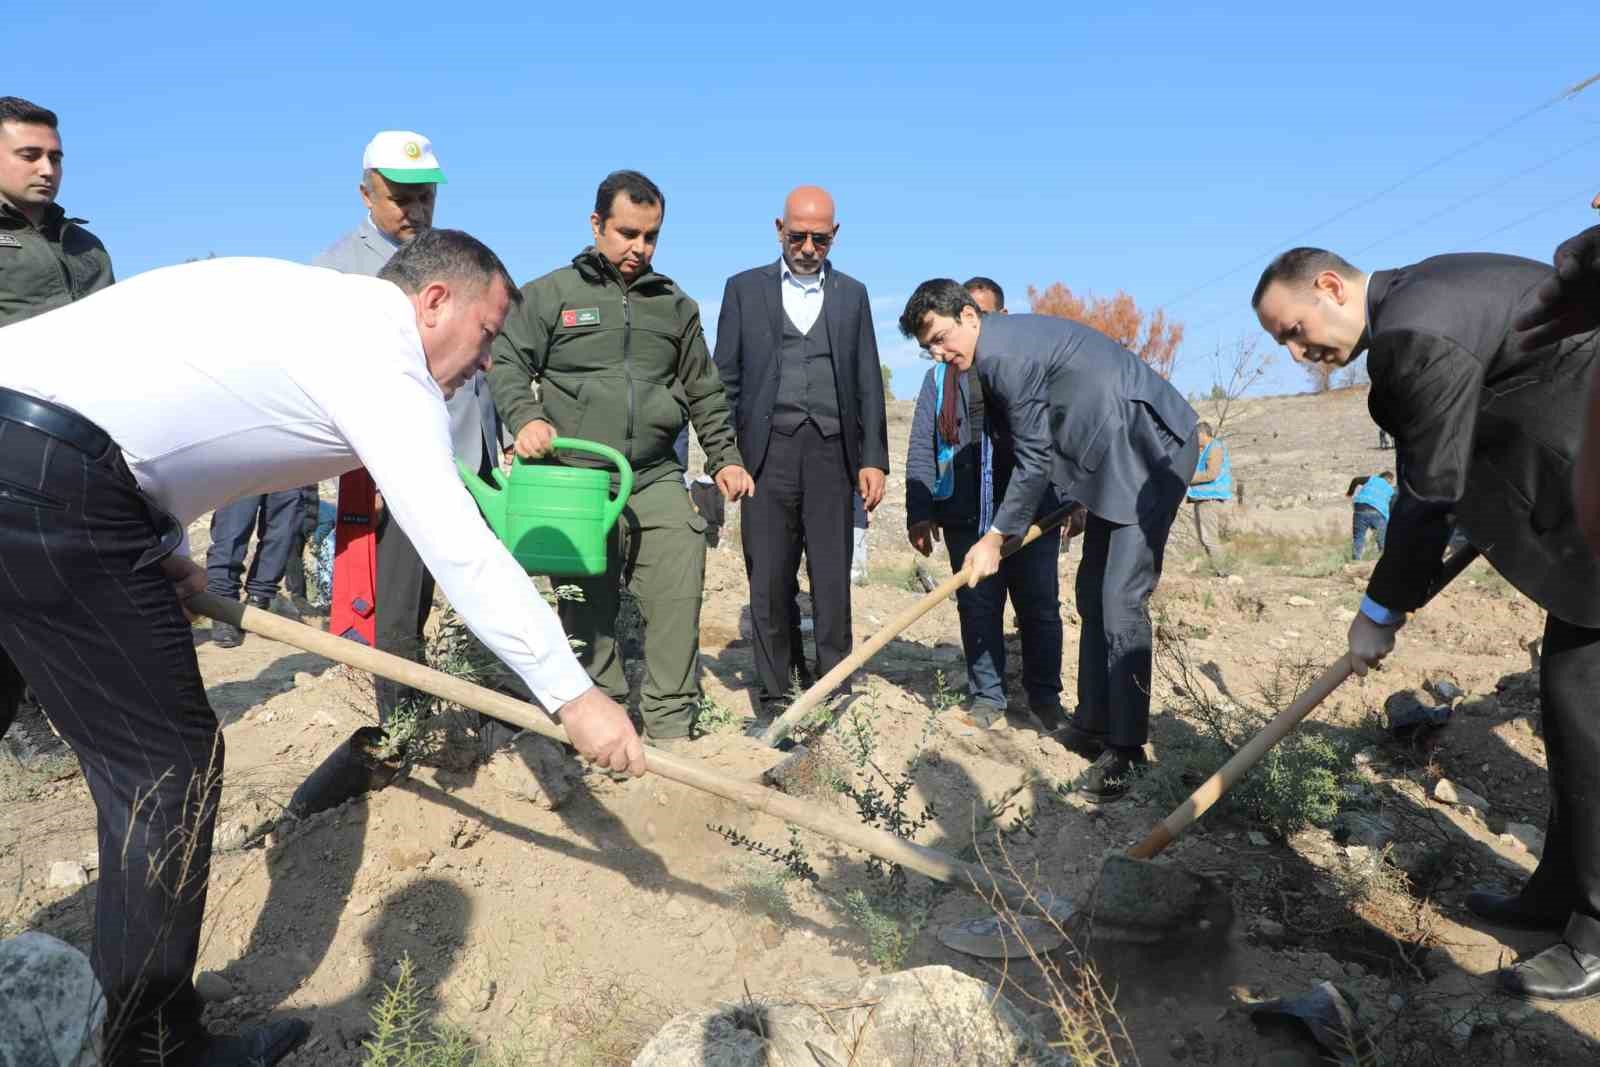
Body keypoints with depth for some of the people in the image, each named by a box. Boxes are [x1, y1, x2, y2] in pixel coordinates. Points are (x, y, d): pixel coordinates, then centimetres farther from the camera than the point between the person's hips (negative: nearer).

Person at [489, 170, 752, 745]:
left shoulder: (674, 305, 16)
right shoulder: (550, 294, 6)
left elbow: (703, 391, 21)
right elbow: (508, 365, 2)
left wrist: (724, 457, 14)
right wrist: (526, 417, -17)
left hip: (656, 482, 2)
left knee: (678, 599, -9)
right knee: (588, 612, 2)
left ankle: (671, 729, 1)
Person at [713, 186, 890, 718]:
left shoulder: (852, 294, 15)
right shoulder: (744, 288, 11)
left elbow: (867, 382, 11)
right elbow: (725, 379, 7)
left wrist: (874, 458, 3)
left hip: (832, 452, 1)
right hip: (768, 451, -1)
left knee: (832, 580, 1)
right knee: (770, 579, 1)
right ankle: (774, 691, 11)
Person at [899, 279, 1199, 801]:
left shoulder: (1005, 353, -19)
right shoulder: (1002, 349, 11)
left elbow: (1035, 458, -15)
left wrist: (995, 538, -8)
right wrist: (1077, 502, 18)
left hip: (1151, 450, -11)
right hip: (1114, 460, 11)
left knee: (1121, 603, -13)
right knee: (1093, 595, 12)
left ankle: (1124, 750, -5)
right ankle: (1093, 725, 21)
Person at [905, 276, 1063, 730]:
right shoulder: (940, 376, 13)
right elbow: (921, 448, 9)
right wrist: (919, 511, -1)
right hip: (966, 517, 2)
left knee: (1039, 606, 4)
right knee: (977, 607, 5)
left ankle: (1045, 696, 18)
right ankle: (987, 695, 18)